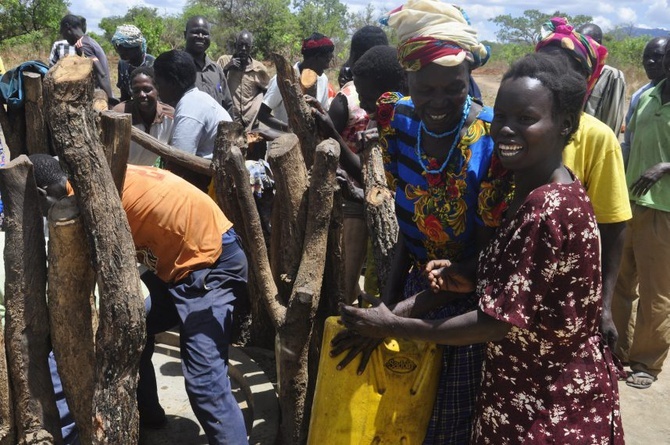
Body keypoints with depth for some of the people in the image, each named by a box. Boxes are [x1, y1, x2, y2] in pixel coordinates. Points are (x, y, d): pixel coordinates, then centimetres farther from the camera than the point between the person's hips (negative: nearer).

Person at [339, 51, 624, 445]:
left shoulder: (547, 209, -28)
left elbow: (499, 320, -25)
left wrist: (391, 326, -19)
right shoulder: (532, 191, 2)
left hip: (550, 407, -8)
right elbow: (495, 276, 7)